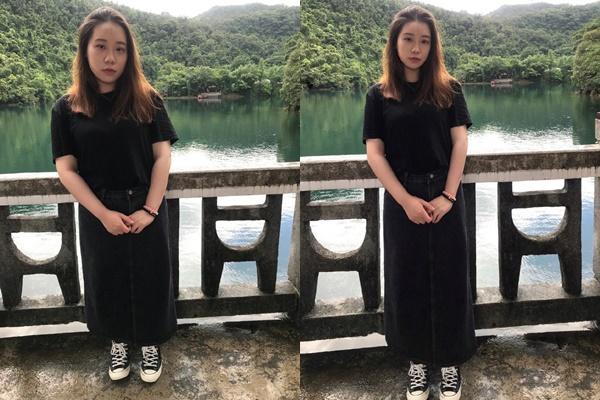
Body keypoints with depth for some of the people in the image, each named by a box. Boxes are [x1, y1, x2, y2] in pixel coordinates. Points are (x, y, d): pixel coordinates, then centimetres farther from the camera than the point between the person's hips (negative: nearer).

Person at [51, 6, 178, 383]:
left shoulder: (147, 100, -4)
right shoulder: (67, 108, -4)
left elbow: (163, 155, -6)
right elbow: (66, 169, -5)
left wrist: (149, 209, -14)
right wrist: (103, 214, -14)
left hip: (147, 209, 0)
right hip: (98, 213, 1)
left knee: (150, 278, 10)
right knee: (107, 281, 14)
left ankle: (151, 344, 34)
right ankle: (119, 342, 39)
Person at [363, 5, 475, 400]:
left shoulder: (449, 89, 3)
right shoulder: (379, 95, 2)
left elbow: (460, 142, -1)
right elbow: (374, 152, -3)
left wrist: (447, 196, -12)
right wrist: (405, 199, -12)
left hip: (446, 197, 0)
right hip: (402, 199, 0)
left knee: (449, 279, 5)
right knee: (407, 281, 7)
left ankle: (450, 362, 21)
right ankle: (418, 361, 23)